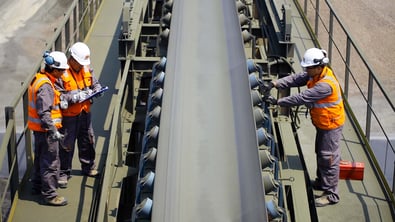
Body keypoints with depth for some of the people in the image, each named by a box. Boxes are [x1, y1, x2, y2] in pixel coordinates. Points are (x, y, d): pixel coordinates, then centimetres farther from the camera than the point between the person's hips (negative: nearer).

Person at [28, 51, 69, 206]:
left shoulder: (40, 78, 8)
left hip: (38, 128, 10)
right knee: (50, 162, -3)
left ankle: (37, 186, 38)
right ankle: (49, 194, 3)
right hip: (45, 129, -10)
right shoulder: (45, 86, -24)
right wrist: (53, 131, -28)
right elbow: (44, 112, -28)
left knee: (40, 158, 23)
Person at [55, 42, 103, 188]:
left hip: (85, 112, 6)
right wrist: (76, 96, -29)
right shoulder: (62, 73, -20)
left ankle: (88, 167, 37)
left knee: (87, 141, 19)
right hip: (69, 115, -6)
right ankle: (64, 173, 15)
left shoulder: (86, 69, 1)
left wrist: (96, 90, -9)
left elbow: (95, 83, 14)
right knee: (67, 144, 2)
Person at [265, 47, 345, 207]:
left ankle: (331, 194, 8)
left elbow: (302, 98, -35)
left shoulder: (326, 85, -34)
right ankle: (321, 182, 41)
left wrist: (278, 102, -30)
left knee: (329, 158, -1)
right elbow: (295, 79, -6)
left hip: (331, 125, -10)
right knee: (320, 154, 23)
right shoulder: (315, 74, -5)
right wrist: (275, 83, -20)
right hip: (322, 123, 10)